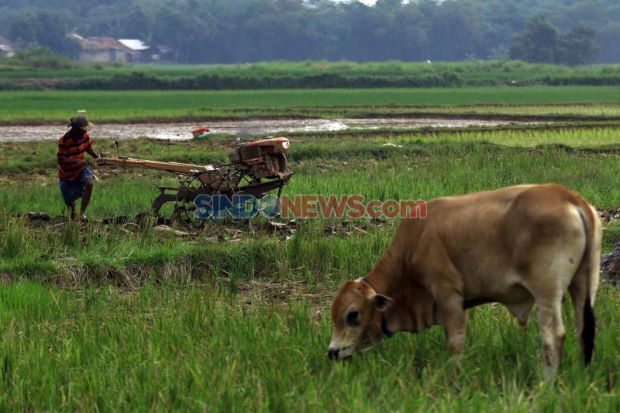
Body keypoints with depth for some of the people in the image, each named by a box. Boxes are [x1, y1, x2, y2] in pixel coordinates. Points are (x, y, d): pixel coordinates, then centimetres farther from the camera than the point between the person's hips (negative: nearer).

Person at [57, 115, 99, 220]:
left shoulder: (84, 135, -9)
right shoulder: (64, 141, -28)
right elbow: (60, 160, -28)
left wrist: (97, 157, -3)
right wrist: (77, 161, -39)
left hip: (80, 169, 4)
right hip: (67, 174, -4)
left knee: (89, 183, -28)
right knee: (69, 199, 9)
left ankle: (82, 212, -20)